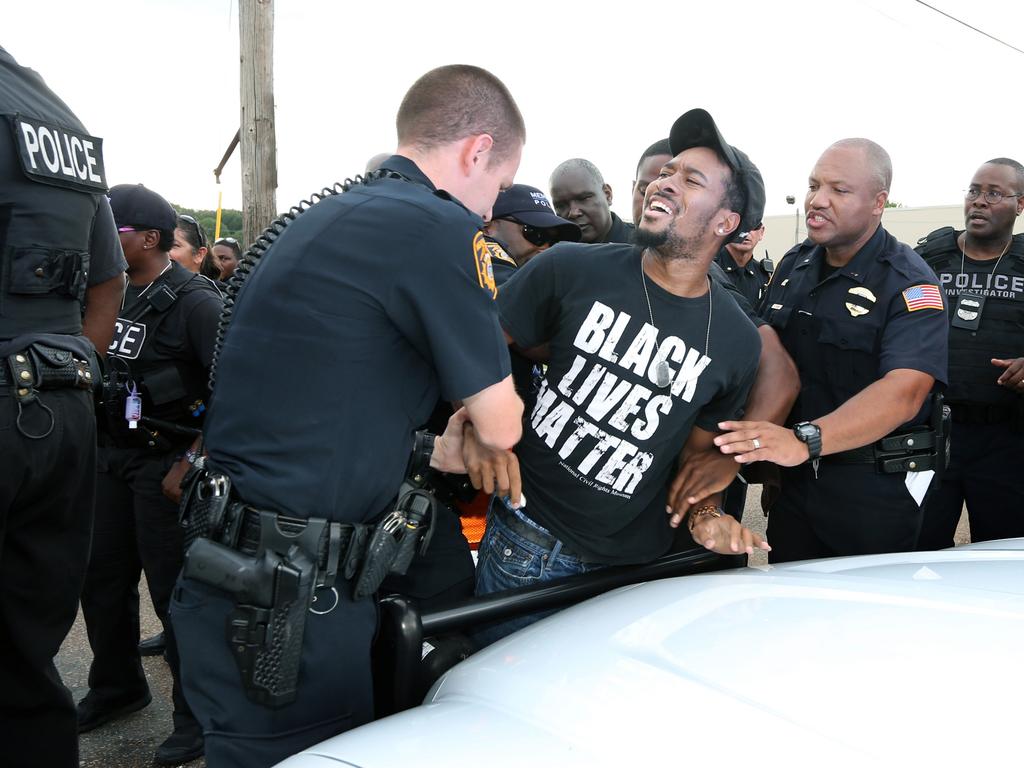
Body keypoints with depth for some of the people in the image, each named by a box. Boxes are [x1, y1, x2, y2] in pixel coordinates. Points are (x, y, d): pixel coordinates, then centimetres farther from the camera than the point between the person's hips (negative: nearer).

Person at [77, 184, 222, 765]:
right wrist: (97, 443, 12)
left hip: (165, 464, -8)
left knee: (174, 589, -1)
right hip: (112, 456, 8)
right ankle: (117, 688, 37)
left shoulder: (194, 301, -14)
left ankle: (198, 715, 14)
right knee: (102, 579, 15)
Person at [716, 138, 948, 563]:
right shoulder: (793, 265, 6)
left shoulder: (910, 283, -15)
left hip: (876, 492, -5)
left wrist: (805, 440, -42)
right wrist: (762, 448, -1)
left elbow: (903, 392, -29)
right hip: (795, 480, 6)